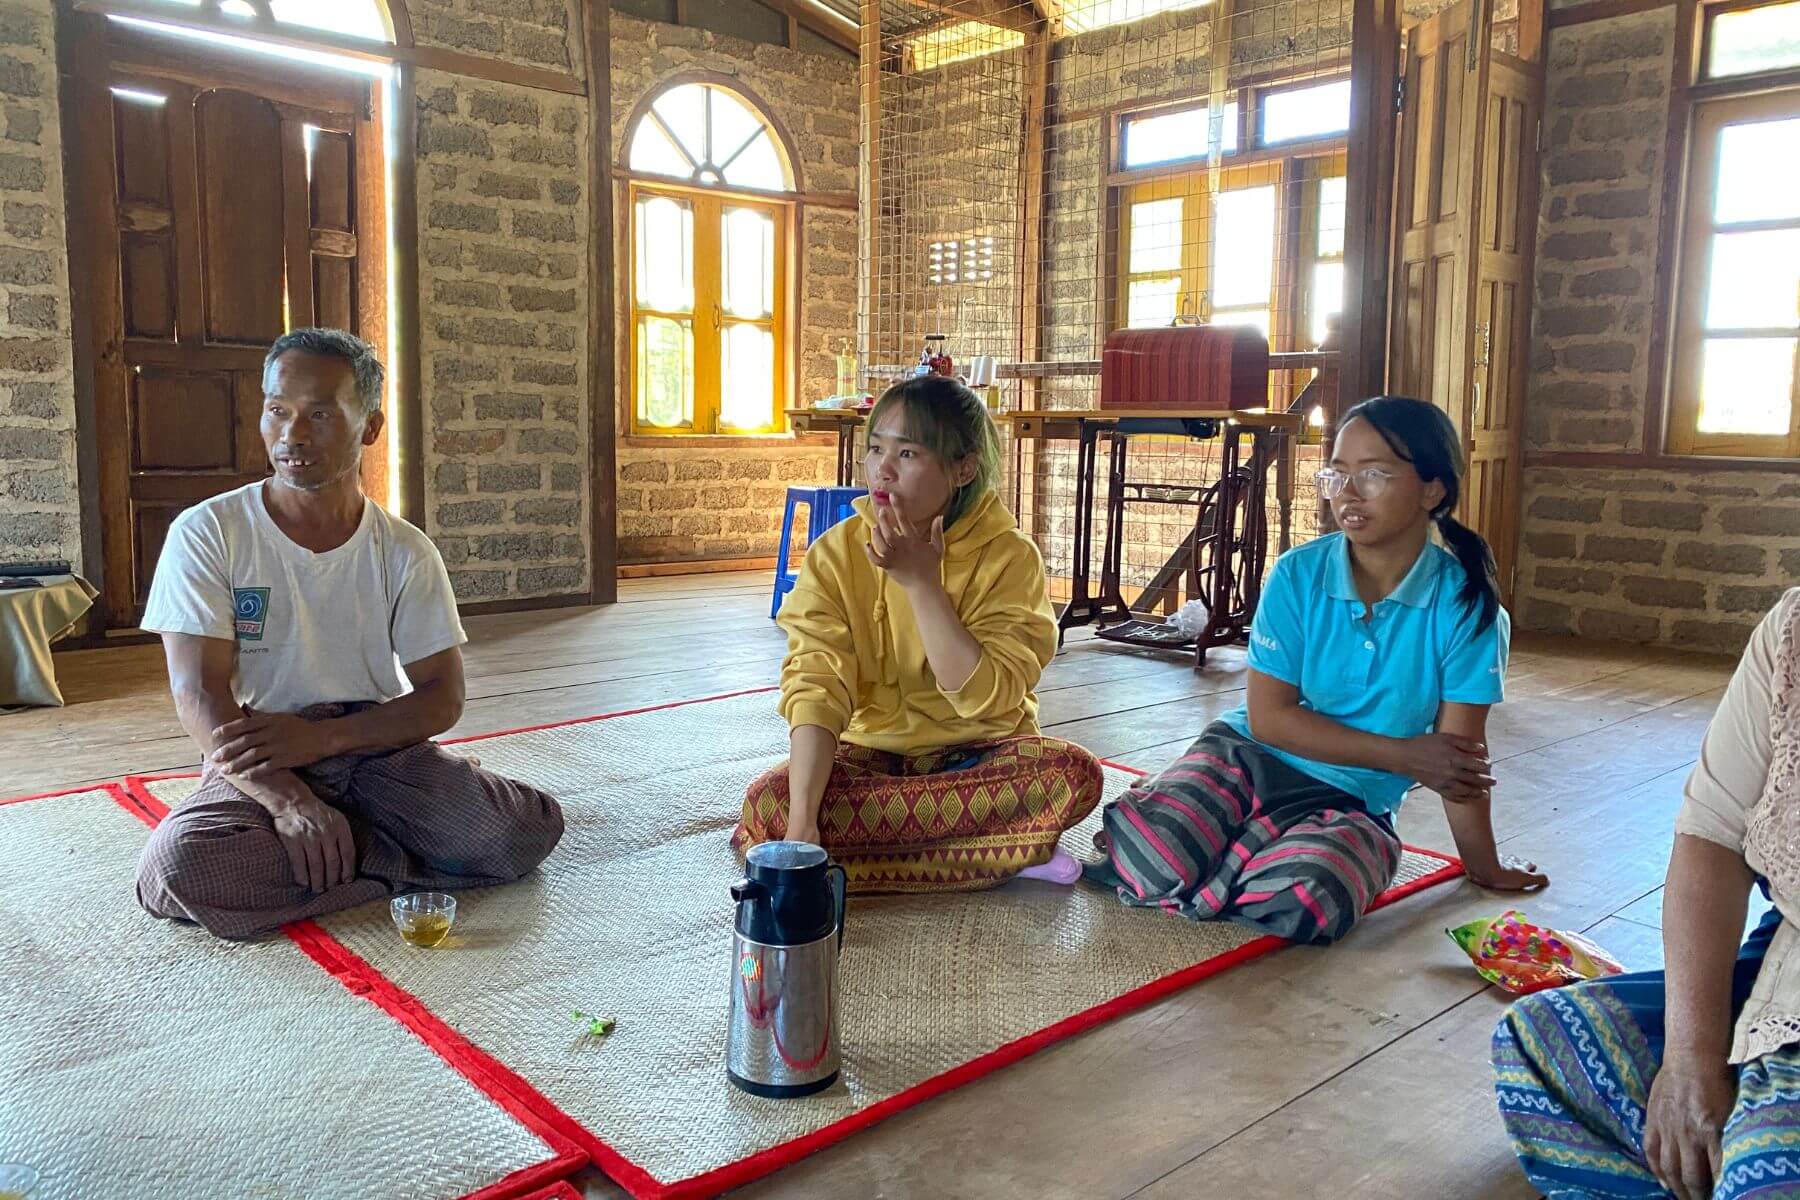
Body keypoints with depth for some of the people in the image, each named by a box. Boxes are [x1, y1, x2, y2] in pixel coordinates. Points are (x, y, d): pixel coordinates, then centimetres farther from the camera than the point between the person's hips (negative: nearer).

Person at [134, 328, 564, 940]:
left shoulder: (405, 553, 1)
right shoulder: (206, 533, -4)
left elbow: (443, 698, -2)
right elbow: (199, 694, -12)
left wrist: (320, 736, -19)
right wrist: (288, 800, -27)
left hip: (378, 750, 1)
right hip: (256, 769, -1)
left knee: (531, 828, -22)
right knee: (178, 869, -34)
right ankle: (392, 855, -12)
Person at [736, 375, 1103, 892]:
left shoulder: (1009, 556, -13)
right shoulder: (835, 553, -9)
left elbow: (987, 697, -21)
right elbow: (816, 686, -21)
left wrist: (921, 583, -26)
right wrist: (801, 823, -33)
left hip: (976, 752, -1)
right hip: (869, 750, 2)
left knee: (1077, 773, -30)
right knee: (767, 805, -28)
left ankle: (861, 828, -20)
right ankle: (1010, 854, -22)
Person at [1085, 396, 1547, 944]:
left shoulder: (1467, 605, -10)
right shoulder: (1298, 575, -8)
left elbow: (1460, 752, -5)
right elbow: (1267, 716, -10)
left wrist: (1484, 867, 0)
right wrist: (1404, 756, -14)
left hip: (1351, 803, 0)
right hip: (1246, 755, 0)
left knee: (1301, 902, -34)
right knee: (1150, 859, -28)